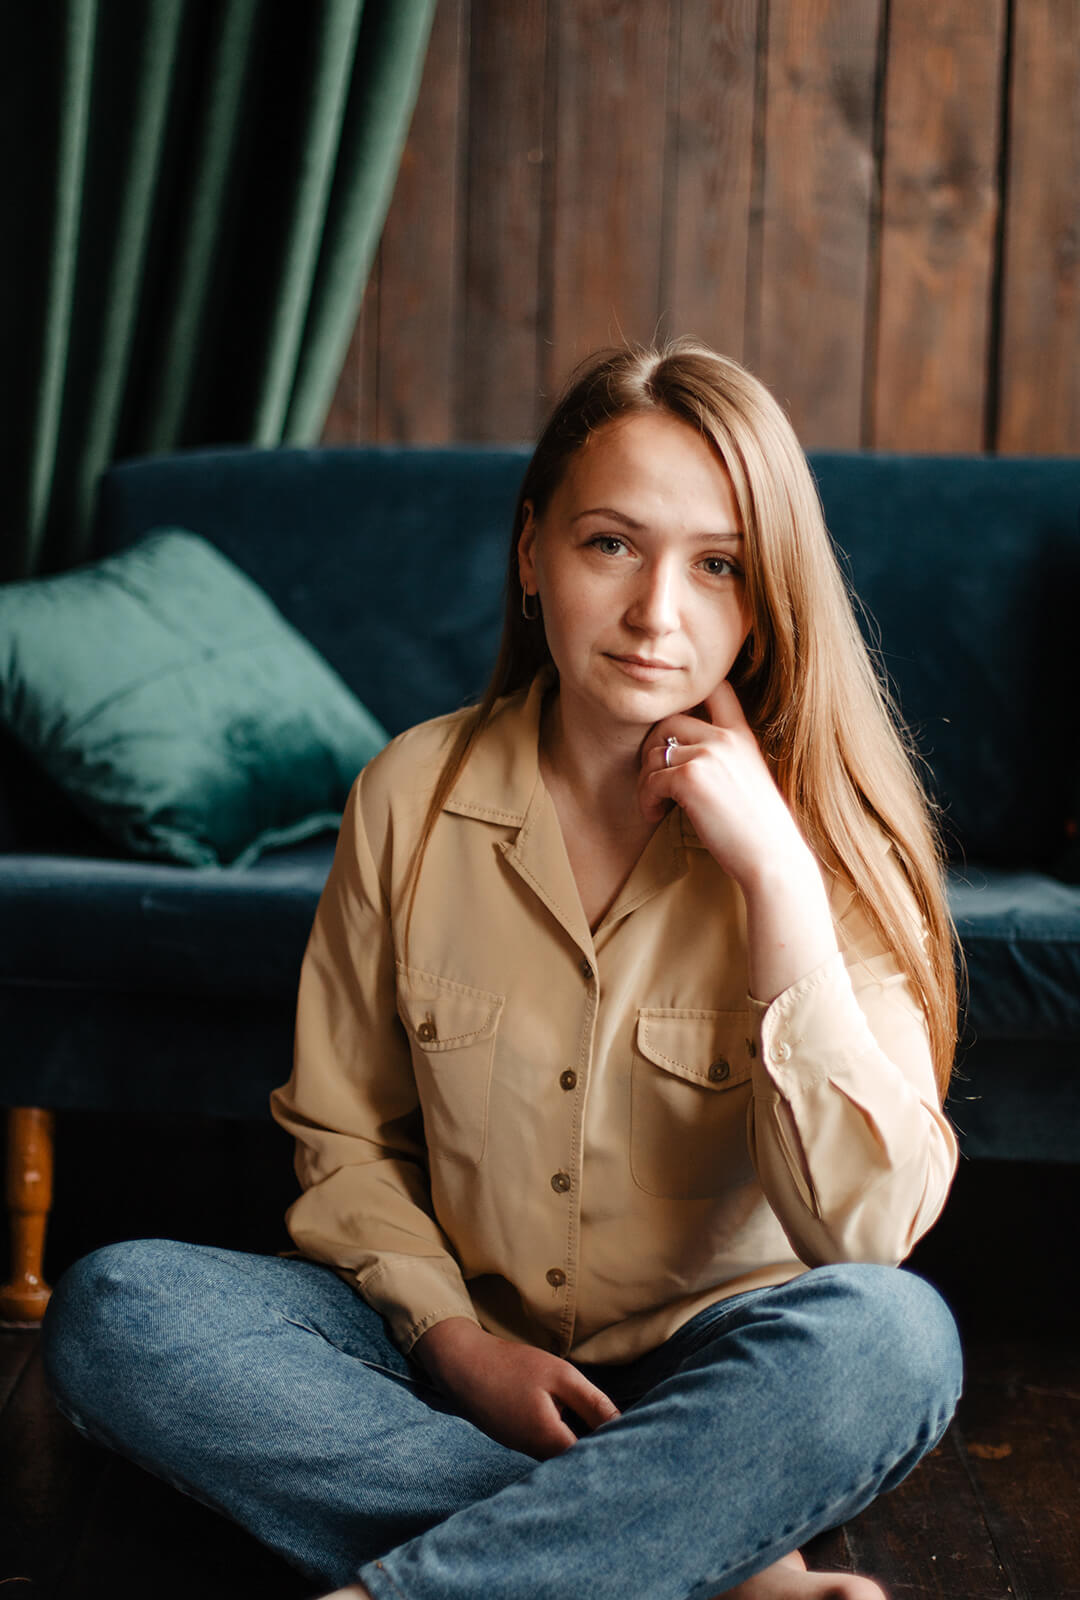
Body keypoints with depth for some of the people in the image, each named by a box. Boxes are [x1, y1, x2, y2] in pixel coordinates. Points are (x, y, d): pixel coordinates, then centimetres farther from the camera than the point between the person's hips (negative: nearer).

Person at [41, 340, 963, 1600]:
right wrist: (452, 1338, -12)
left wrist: (773, 870, -24)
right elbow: (343, 1135, 6)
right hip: (457, 1349, 3)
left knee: (892, 1335, -33)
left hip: (705, 1376, -2)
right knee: (112, 1310, -21)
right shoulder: (413, 796, -5)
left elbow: (868, 1227, -21)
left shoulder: (826, 833, -10)